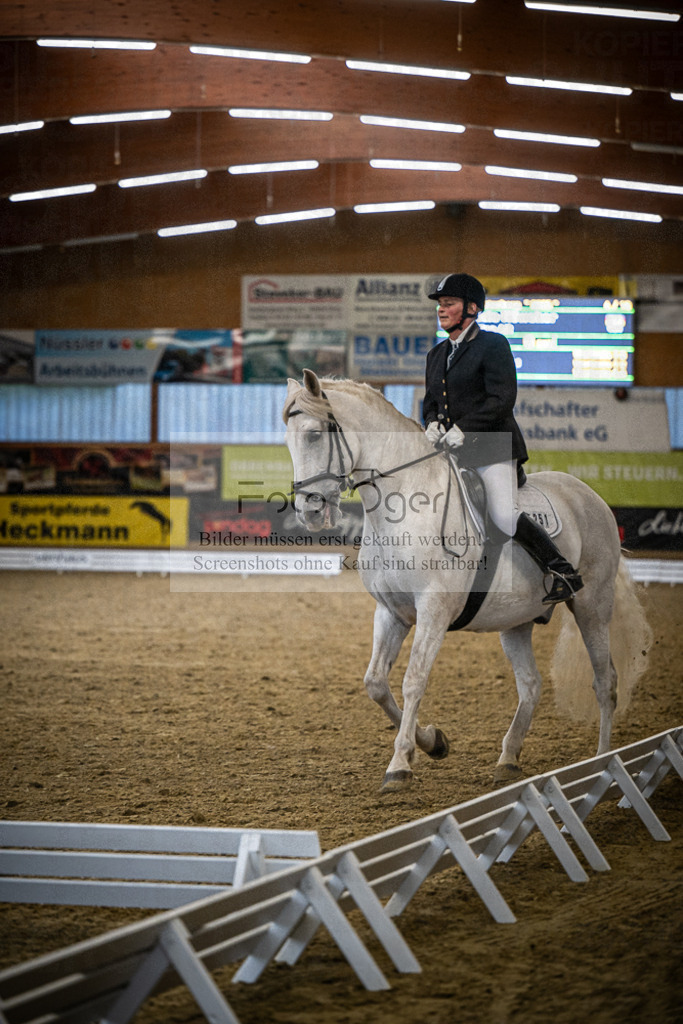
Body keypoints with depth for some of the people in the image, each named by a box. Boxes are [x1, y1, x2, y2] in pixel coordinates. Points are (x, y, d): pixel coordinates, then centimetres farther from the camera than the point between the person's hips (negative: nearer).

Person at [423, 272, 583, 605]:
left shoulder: (492, 345, -6)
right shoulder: (437, 354, 17)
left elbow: (502, 399, -14)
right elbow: (431, 401, 24)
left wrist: (463, 429, -20)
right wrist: (432, 423, 1)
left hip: (492, 446, -8)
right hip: (453, 452, 8)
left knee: (504, 515, -21)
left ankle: (564, 574, -12)